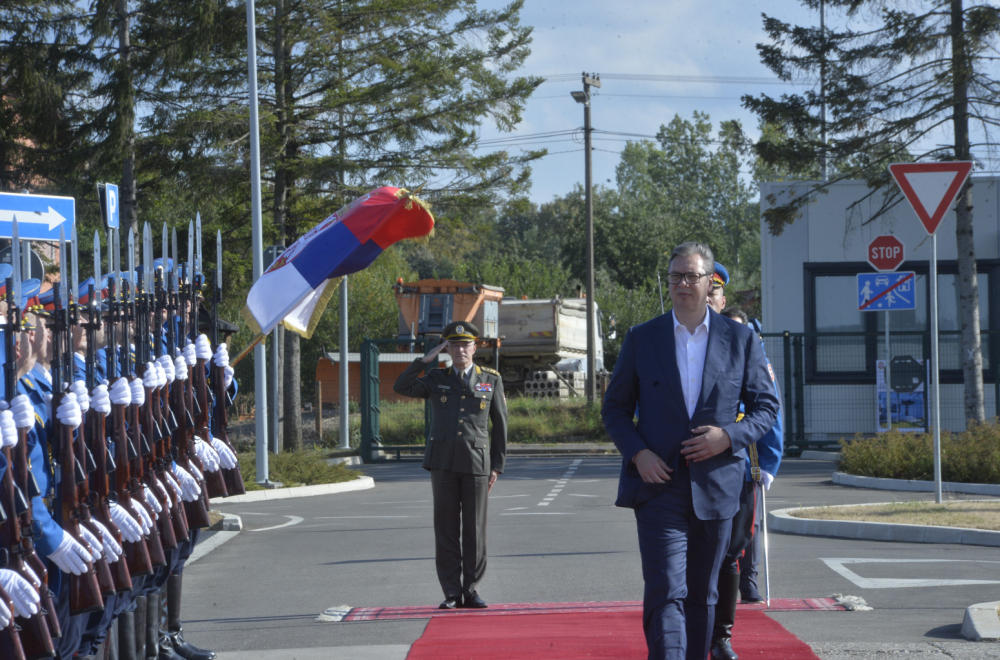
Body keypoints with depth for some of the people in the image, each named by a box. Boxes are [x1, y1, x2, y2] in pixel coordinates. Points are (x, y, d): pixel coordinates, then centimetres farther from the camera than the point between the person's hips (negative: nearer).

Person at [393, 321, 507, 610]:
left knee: (474, 528, 0)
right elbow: (401, 387, -5)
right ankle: (451, 593, 3)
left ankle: (471, 591, 7)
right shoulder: (437, 378, 10)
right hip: (443, 462, 1)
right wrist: (427, 358, -3)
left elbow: (500, 424, 8)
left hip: (476, 463, -1)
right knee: (446, 529, 0)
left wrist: (497, 465, 2)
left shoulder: (491, 380, 7)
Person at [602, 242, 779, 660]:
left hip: (715, 487, 2)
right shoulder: (641, 339, 5)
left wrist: (730, 435, -11)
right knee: (665, 593, -13)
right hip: (658, 484, -1)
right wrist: (636, 452, -9)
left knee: (701, 595, 11)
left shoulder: (740, 340, 6)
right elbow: (615, 408, 9)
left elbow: (766, 407, 9)